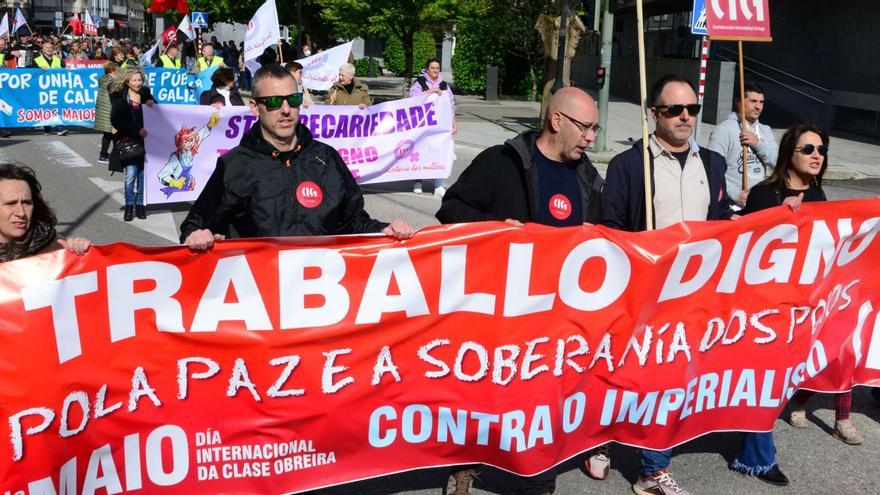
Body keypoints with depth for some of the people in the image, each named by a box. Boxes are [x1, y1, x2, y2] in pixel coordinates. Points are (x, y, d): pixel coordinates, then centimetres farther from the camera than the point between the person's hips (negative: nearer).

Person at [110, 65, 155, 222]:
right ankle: (129, 206, 4)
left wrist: (151, 103, -7)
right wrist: (136, 131, -15)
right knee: (131, 174, -9)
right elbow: (115, 120, -9)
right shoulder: (119, 97, -2)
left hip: (144, 139, 3)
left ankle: (140, 205, 14)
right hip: (128, 140, -3)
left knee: (143, 174, 3)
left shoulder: (145, 93, 8)